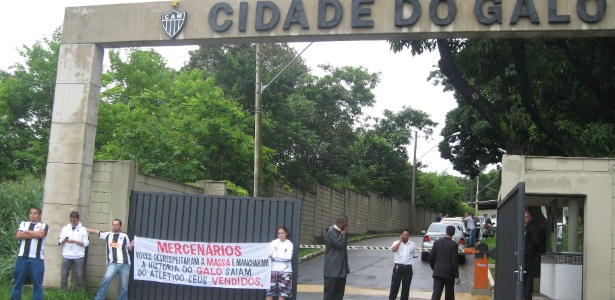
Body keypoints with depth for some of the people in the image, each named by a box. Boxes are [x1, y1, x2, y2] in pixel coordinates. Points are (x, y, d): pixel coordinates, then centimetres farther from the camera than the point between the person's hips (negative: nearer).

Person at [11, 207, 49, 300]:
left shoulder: (44, 226, 7)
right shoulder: (23, 224, 15)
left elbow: (40, 234, -14)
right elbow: (18, 235, -3)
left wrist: (26, 231, -1)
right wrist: (34, 235, -6)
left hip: (36, 259, -2)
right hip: (22, 257, 2)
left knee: (37, 283, 2)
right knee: (17, 282, 6)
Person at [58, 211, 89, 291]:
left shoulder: (83, 229, 3)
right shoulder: (65, 228, 10)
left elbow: (86, 243, -3)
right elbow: (60, 242, 9)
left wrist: (75, 241, -14)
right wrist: (64, 240, -13)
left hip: (79, 256, -2)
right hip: (66, 256, 2)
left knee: (79, 276, 1)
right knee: (64, 275, 3)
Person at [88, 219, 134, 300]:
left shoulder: (124, 236, 12)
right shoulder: (107, 234, 14)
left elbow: (129, 249, 15)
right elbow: (96, 232, 20)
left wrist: (132, 245, -5)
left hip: (125, 264, 0)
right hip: (113, 264, 0)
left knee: (124, 286, 3)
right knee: (106, 279, -23)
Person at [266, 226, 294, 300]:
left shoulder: (289, 244, 4)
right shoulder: (273, 242, 9)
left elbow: (288, 256, -10)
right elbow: (270, 255, 1)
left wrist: (274, 255, -10)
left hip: (285, 271, -1)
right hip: (273, 270, 1)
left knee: (282, 293, 1)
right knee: (269, 292, -2)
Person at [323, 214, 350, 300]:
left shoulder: (340, 232, 15)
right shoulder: (331, 232, -12)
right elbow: (339, 243, -22)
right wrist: (344, 234, -8)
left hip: (341, 269, 9)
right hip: (333, 270, -9)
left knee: (340, 292, 9)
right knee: (330, 291, -6)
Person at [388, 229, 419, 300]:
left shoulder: (412, 244, 7)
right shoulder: (397, 243, 3)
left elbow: (415, 255, 17)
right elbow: (393, 249, -18)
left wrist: (408, 256, 7)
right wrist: (400, 241, -11)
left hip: (408, 267, 2)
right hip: (398, 267, -2)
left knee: (406, 286, 8)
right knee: (395, 284, 2)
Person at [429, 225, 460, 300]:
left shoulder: (437, 242, 1)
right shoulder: (454, 245, -11)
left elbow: (431, 257, 3)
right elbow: (454, 261, -13)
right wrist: (456, 276, -8)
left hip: (437, 272, 3)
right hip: (449, 273, -3)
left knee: (436, 293, -2)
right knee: (449, 294, 11)